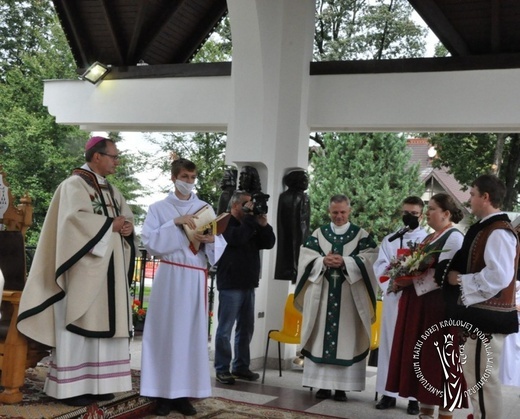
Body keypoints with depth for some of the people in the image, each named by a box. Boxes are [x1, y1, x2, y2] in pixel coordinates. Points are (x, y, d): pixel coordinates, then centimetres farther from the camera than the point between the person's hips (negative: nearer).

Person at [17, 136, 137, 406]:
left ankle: (96, 383, 13)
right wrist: (110, 224, -14)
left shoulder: (110, 189, 18)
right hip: (84, 268, -8)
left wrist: (127, 227, -6)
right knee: (78, 325, -5)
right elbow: (76, 217, -22)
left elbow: (127, 216, 17)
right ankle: (70, 386, 1)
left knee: (102, 323, 8)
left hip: (108, 268, 8)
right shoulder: (75, 184, -7)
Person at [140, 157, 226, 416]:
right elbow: (148, 241, -7)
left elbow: (221, 246, 7)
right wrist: (175, 224, -16)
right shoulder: (159, 208, 6)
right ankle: (163, 393, 3)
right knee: (165, 330, -3)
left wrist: (211, 240, -14)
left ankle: (183, 392, 5)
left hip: (195, 278, 2)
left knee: (191, 332, 0)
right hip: (169, 276, -2)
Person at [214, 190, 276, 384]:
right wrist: (250, 218, -13)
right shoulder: (225, 223, -3)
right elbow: (237, 238, -22)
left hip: (248, 284, 7)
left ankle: (240, 366, 18)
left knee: (246, 328, 10)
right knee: (225, 329, -4)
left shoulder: (251, 225, 18)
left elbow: (269, 243, 12)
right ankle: (222, 369, 1)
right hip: (230, 284, -7)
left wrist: (263, 225, -2)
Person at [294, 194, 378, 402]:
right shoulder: (318, 233, 10)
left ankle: (341, 386, 3)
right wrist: (323, 261, -15)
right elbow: (306, 257, 3)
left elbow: (368, 260, -5)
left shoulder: (361, 235, 6)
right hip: (322, 293, 2)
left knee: (346, 337, -2)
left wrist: (345, 262, -18)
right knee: (322, 335, 2)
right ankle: (323, 384, 8)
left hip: (349, 295, -1)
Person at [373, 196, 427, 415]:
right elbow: (380, 266, 4)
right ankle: (389, 393, 11)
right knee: (390, 343, 4)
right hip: (393, 296, 3)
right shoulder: (389, 239, 14)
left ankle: (414, 396, 4)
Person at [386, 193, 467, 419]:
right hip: (419, 305, 9)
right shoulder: (429, 238, 19)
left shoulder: (454, 238, -9)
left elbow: (445, 274, -19)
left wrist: (411, 280, -19)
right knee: (423, 357, 10)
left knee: (439, 358, -4)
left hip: (440, 306, -9)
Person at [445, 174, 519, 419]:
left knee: (482, 378, -4)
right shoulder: (486, 229, 13)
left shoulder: (498, 233, -18)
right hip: (481, 313, 10)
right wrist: (457, 273, 8)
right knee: (476, 376, 18)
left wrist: (460, 279, -17)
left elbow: (498, 276, -27)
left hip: (487, 316, -10)